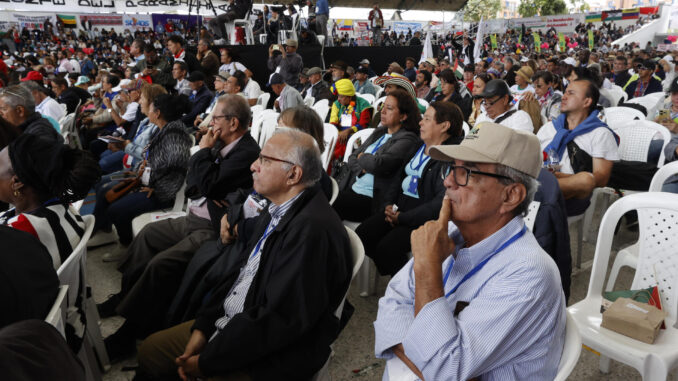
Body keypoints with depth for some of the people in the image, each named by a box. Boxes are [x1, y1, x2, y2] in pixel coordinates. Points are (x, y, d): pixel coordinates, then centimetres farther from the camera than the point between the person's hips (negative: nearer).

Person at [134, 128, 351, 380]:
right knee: (150, 350, 14)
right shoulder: (278, 209, 2)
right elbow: (242, 269, 8)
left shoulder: (313, 229, -28)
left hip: (266, 358, -8)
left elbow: (278, 320, -28)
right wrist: (202, 327, -1)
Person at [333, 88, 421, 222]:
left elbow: (379, 165, -22)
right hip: (352, 189, 7)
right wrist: (363, 168, -7)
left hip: (373, 200, -7)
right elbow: (352, 158, 15)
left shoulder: (408, 139, -8)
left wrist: (362, 157, -1)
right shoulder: (379, 132, 17)